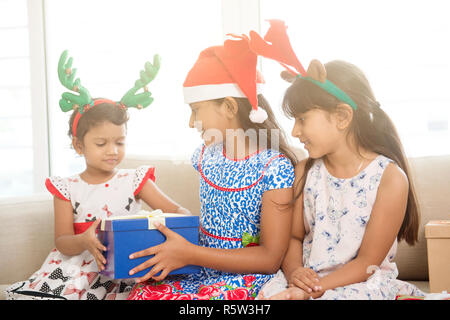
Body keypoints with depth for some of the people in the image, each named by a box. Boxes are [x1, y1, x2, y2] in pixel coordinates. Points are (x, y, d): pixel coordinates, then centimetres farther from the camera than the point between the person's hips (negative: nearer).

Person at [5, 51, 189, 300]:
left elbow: (175, 209, 1)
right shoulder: (67, 189, 7)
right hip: (78, 266, 1)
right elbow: (62, 242, -1)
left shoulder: (133, 181, 7)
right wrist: (84, 242, -25)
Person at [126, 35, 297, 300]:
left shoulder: (274, 167, -13)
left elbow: (270, 259, -14)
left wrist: (190, 254, -19)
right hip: (205, 273, 6)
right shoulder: (206, 156, 8)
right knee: (143, 292, -23)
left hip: (246, 279, -6)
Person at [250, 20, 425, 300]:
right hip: (306, 278, 5)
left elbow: (367, 263, -12)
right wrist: (294, 272, -13)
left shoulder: (390, 178, -11)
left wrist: (308, 290, -21)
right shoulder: (305, 172, 6)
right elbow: (294, 236, 10)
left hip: (363, 283, -5)